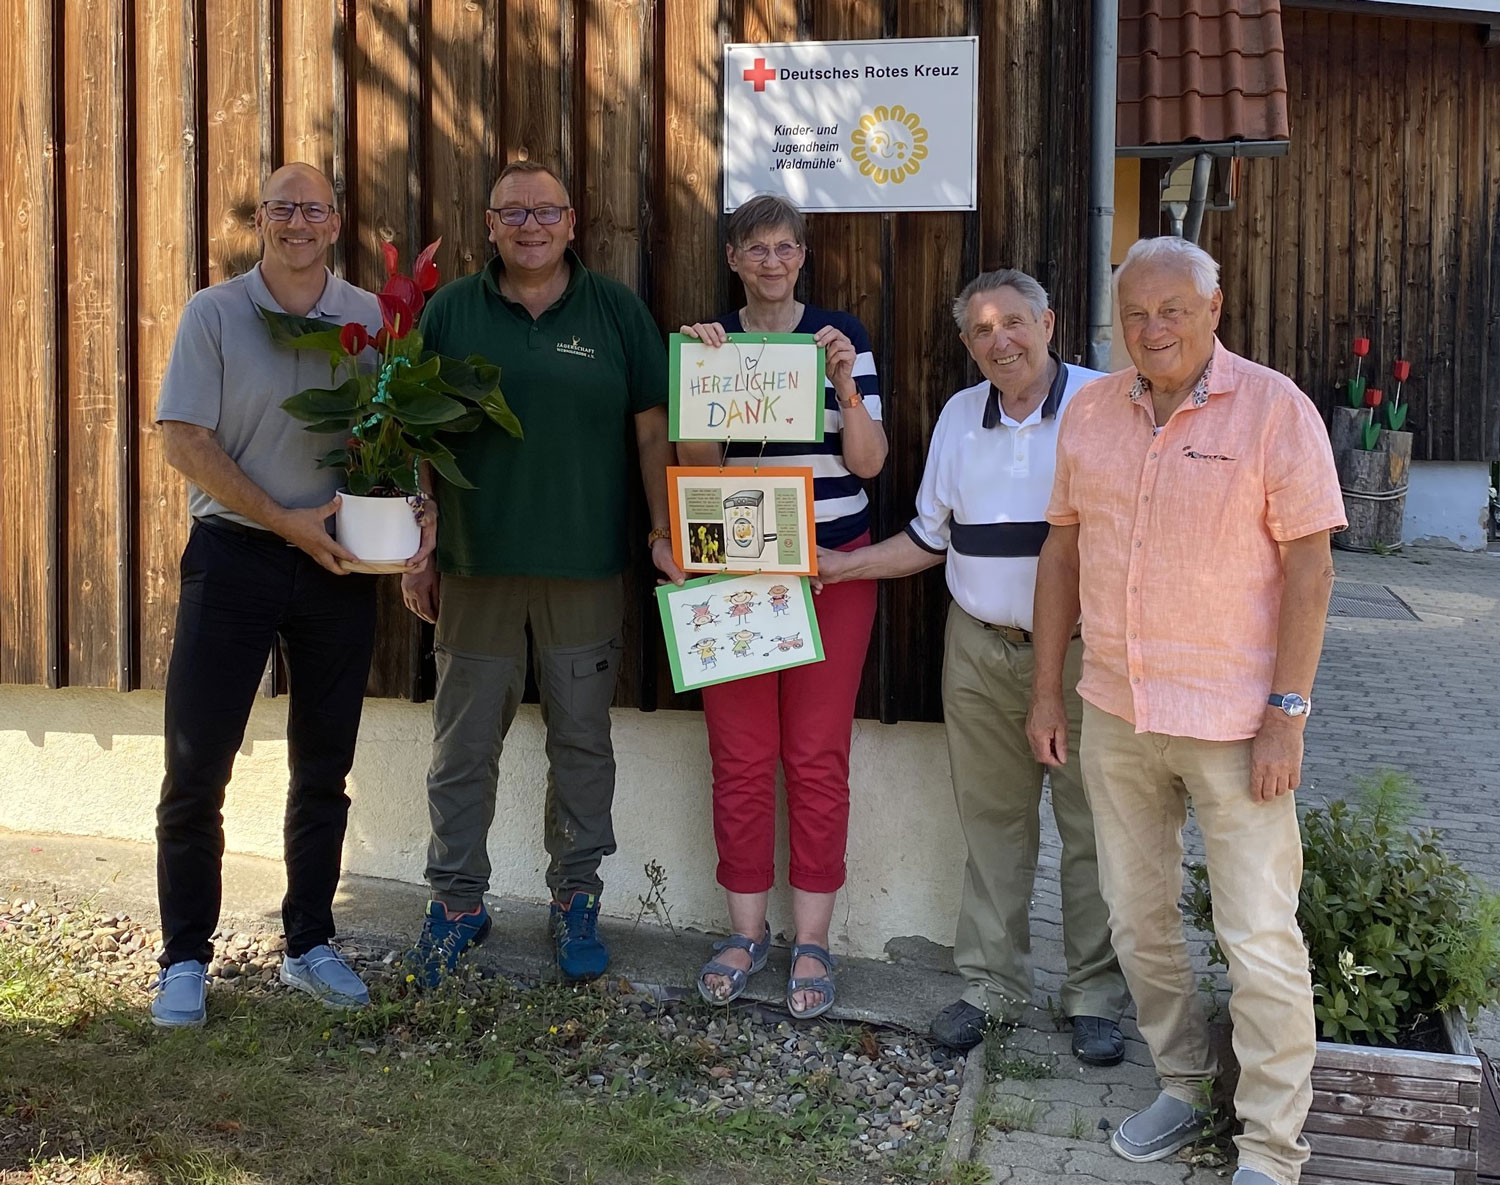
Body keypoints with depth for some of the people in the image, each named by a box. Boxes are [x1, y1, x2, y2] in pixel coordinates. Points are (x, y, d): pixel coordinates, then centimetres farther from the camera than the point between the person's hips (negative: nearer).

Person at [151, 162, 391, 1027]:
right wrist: (287, 522, -16)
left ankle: (310, 944, 25)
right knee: (198, 768, -1)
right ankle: (186, 959, 13)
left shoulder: (373, 318, 4)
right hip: (234, 556, -2)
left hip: (339, 564, 2)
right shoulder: (214, 314, -2)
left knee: (324, 769, 11)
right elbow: (185, 439, -8)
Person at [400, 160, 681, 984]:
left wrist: (664, 531, -4)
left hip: (586, 569, 0)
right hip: (475, 567, 1)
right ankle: (457, 901, 22)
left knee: (582, 741, 9)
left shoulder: (615, 310, 3)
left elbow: (652, 429, 4)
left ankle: (575, 901, 23)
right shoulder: (450, 311, 4)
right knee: (463, 745, 7)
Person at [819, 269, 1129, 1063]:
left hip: (1082, 648, -4)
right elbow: (931, 539, 19)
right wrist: (838, 567, 11)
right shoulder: (959, 416, 11)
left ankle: (1095, 997, 18)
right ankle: (991, 987, 23)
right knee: (991, 821, 10)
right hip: (980, 649, 4)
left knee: (1092, 827, 3)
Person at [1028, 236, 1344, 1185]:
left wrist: (1287, 714, -14)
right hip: (1114, 714, 5)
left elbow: (1310, 567, -10)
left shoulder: (1274, 408, -9)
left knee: (1261, 942, -1)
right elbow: (1063, 549, 11)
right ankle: (1184, 1088, 34)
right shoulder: (1090, 412, 5)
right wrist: (1048, 689, 9)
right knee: (1140, 920, 16)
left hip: (1234, 722, -5)